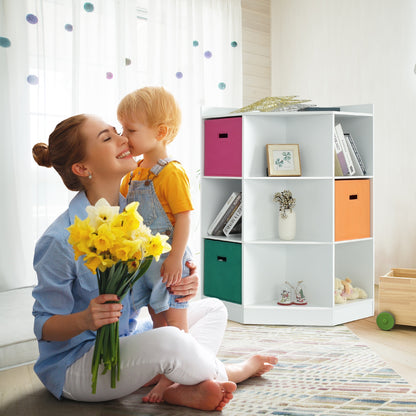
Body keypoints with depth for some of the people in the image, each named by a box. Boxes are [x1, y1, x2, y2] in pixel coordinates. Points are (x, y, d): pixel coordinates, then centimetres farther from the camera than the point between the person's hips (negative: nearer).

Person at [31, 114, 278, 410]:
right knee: (168, 340, -35)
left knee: (213, 309, 11)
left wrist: (182, 286, -16)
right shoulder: (61, 240, -22)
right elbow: (44, 326, -14)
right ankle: (227, 372, -1)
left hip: (127, 340, 8)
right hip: (74, 363, -8)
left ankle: (184, 390, -15)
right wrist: (85, 319, -35)